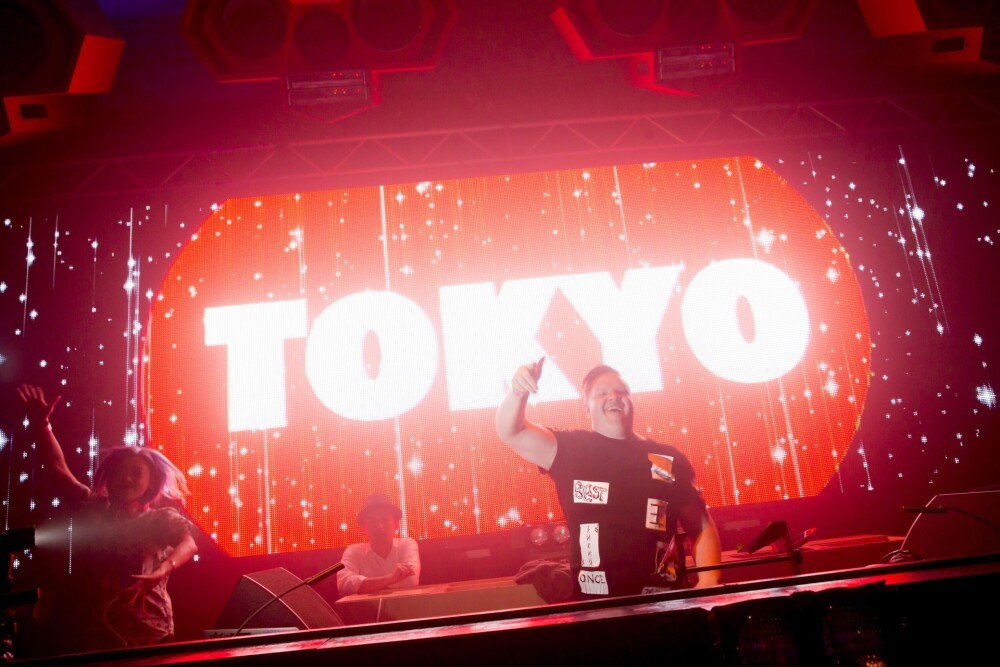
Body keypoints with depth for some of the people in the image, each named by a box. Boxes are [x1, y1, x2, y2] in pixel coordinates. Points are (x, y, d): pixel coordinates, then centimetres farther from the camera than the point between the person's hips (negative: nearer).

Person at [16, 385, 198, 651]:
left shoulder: (161, 518, 0)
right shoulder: (91, 508, 12)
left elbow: (189, 542, -18)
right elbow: (57, 468, 10)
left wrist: (163, 570, -37)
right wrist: (41, 424, 0)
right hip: (85, 631, 3)